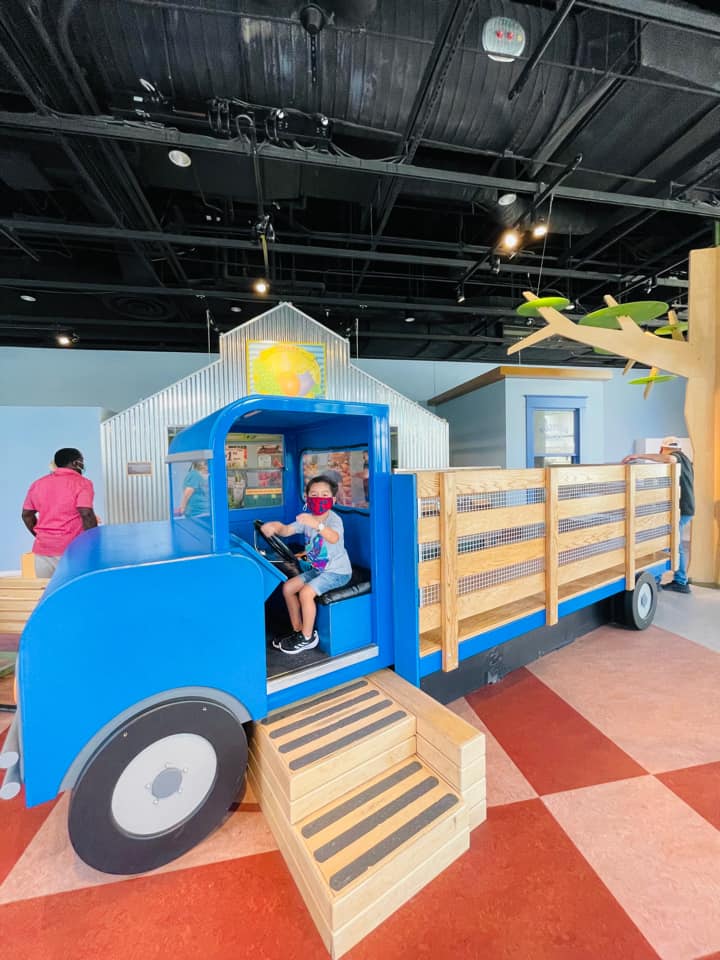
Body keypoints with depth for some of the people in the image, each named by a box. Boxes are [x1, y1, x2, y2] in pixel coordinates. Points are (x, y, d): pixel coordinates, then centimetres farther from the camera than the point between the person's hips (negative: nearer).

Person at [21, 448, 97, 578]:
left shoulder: (38, 484, 11)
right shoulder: (81, 483, -10)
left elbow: (26, 514, 16)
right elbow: (87, 515, -18)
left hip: (42, 548, 6)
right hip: (70, 549, -6)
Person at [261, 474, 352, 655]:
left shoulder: (334, 519, -20)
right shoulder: (307, 519, 3)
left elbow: (333, 538, -42)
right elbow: (286, 530, -7)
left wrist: (317, 525, -60)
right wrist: (274, 526, -29)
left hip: (338, 571, -8)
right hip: (317, 569, 8)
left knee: (306, 592, -23)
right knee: (287, 587, 3)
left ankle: (308, 637, 0)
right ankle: (297, 630, 19)